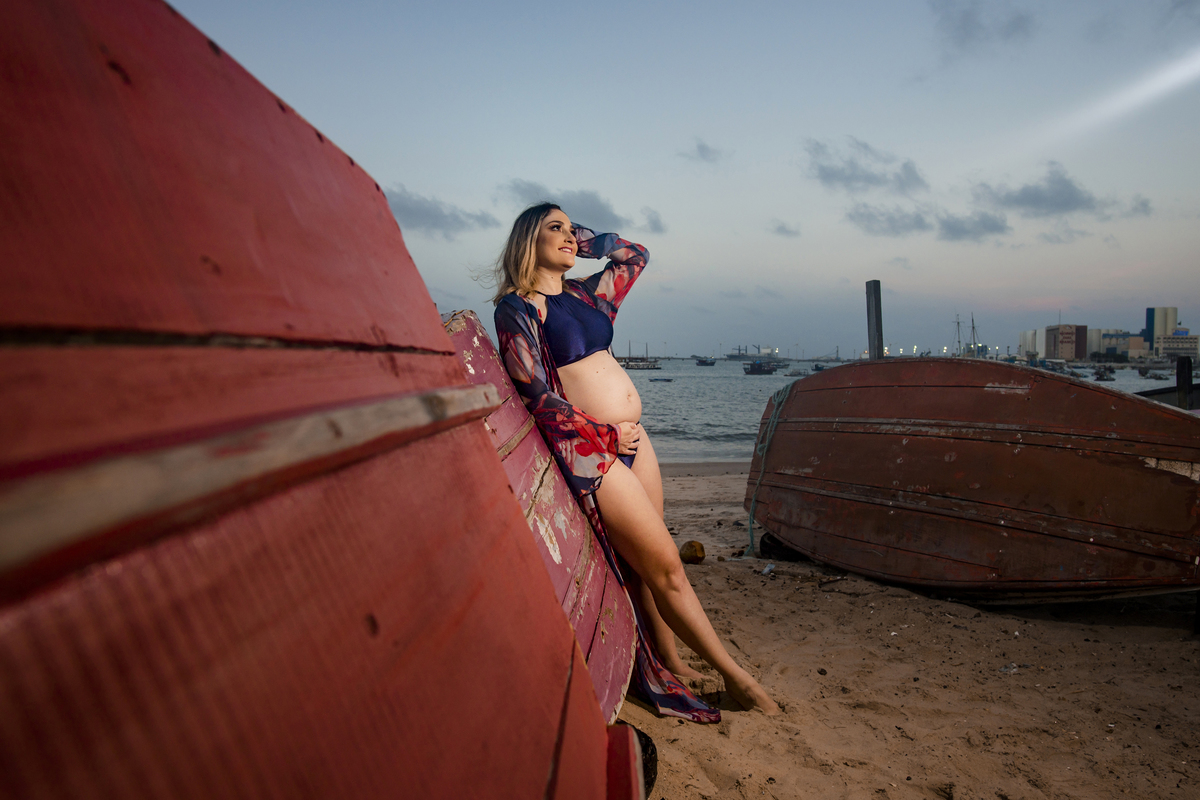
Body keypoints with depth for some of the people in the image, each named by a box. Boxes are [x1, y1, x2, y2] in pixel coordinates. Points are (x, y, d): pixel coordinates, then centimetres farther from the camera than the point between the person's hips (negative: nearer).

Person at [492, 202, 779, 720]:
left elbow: (635, 254, 26)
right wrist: (607, 435, -9)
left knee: (649, 563, 12)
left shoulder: (585, 294, 13)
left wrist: (579, 240, 18)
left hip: (631, 438, 7)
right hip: (589, 451, -7)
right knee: (664, 564, -2)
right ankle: (735, 676, 10)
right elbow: (539, 398, -12)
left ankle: (670, 663, 28)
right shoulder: (517, 308, -7)